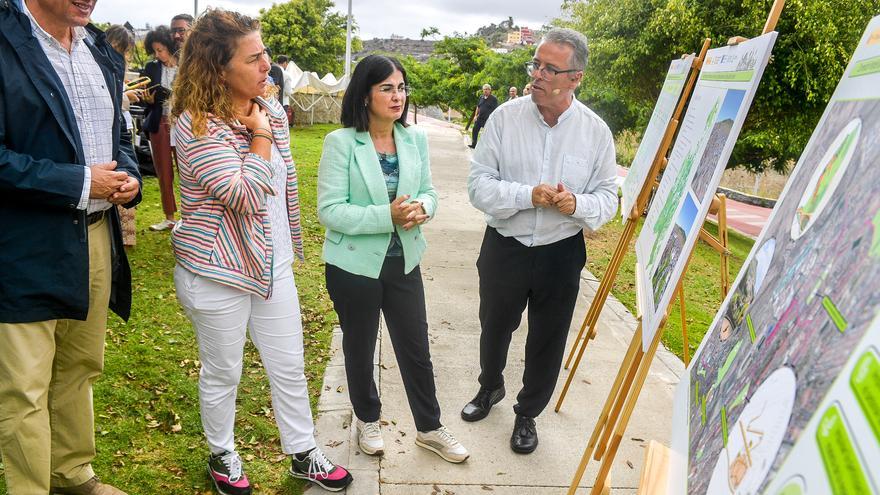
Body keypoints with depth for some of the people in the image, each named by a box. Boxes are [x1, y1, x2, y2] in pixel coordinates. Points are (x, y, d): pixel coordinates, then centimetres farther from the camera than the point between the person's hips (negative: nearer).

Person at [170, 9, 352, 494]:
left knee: (290, 366, 14)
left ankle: (303, 453, 32)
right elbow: (246, 196, -28)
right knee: (222, 373, 13)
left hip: (273, 265, 6)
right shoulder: (197, 125, -18)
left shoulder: (271, 111, 3)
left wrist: (288, 246, 19)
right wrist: (260, 136, -18)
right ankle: (222, 456, 37)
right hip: (218, 272, -6)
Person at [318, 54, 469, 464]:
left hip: (404, 261, 4)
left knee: (416, 347, 12)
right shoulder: (340, 142, -15)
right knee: (360, 348, 17)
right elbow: (329, 209, -18)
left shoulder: (416, 139, -1)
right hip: (355, 265, -3)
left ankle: (429, 427, 33)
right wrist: (387, 216, -28)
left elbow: (429, 191, 7)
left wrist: (421, 209, -17)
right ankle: (367, 420, 41)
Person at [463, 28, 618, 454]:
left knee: (547, 341, 14)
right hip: (505, 248, 0)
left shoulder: (595, 130, -6)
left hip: (561, 255, 0)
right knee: (494, 328, 21)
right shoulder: (504, 117, -10)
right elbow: (479, 185, -12)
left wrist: (578, 205, -23)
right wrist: (527, 195, -28)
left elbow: (608, 198, -1)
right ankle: (490, 387, 53)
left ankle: (527, 414, 40)